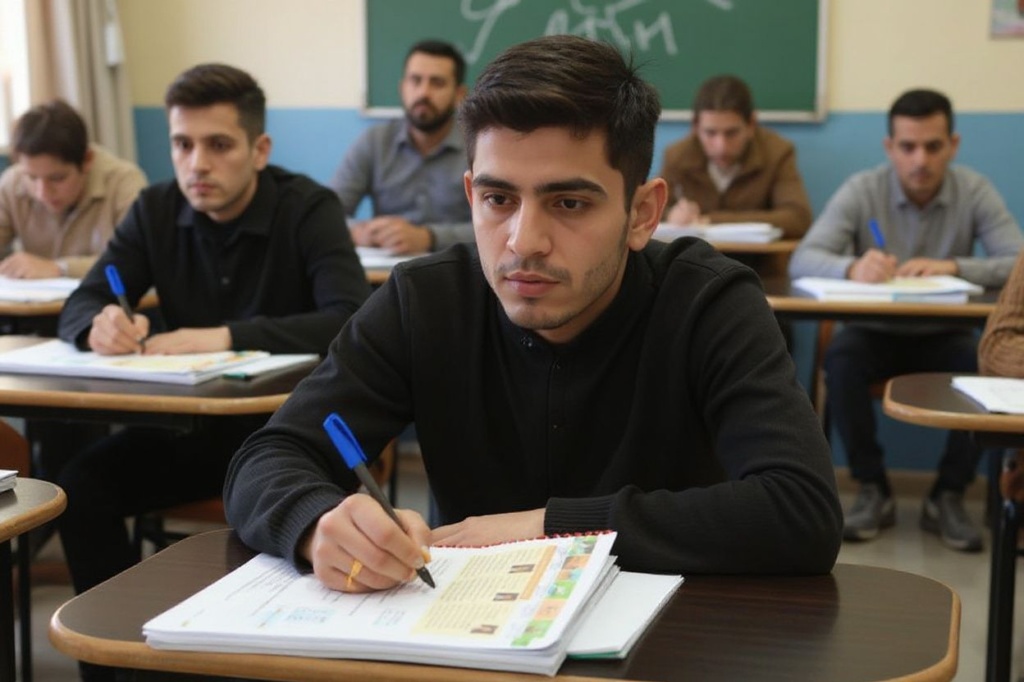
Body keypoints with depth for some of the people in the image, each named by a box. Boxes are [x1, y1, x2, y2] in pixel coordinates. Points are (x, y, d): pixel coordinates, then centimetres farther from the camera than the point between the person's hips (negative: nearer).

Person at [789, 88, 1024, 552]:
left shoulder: (975, 192, -7)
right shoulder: (862, 190, -9)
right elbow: (803, 260, -19)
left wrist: (954, 267, -35)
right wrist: (852, 266, -41)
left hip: (943, 338, 1)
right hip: (876, 334, 0)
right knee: (840, 357, -32)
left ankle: (947, 497, -10)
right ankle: (873, 491, -14)